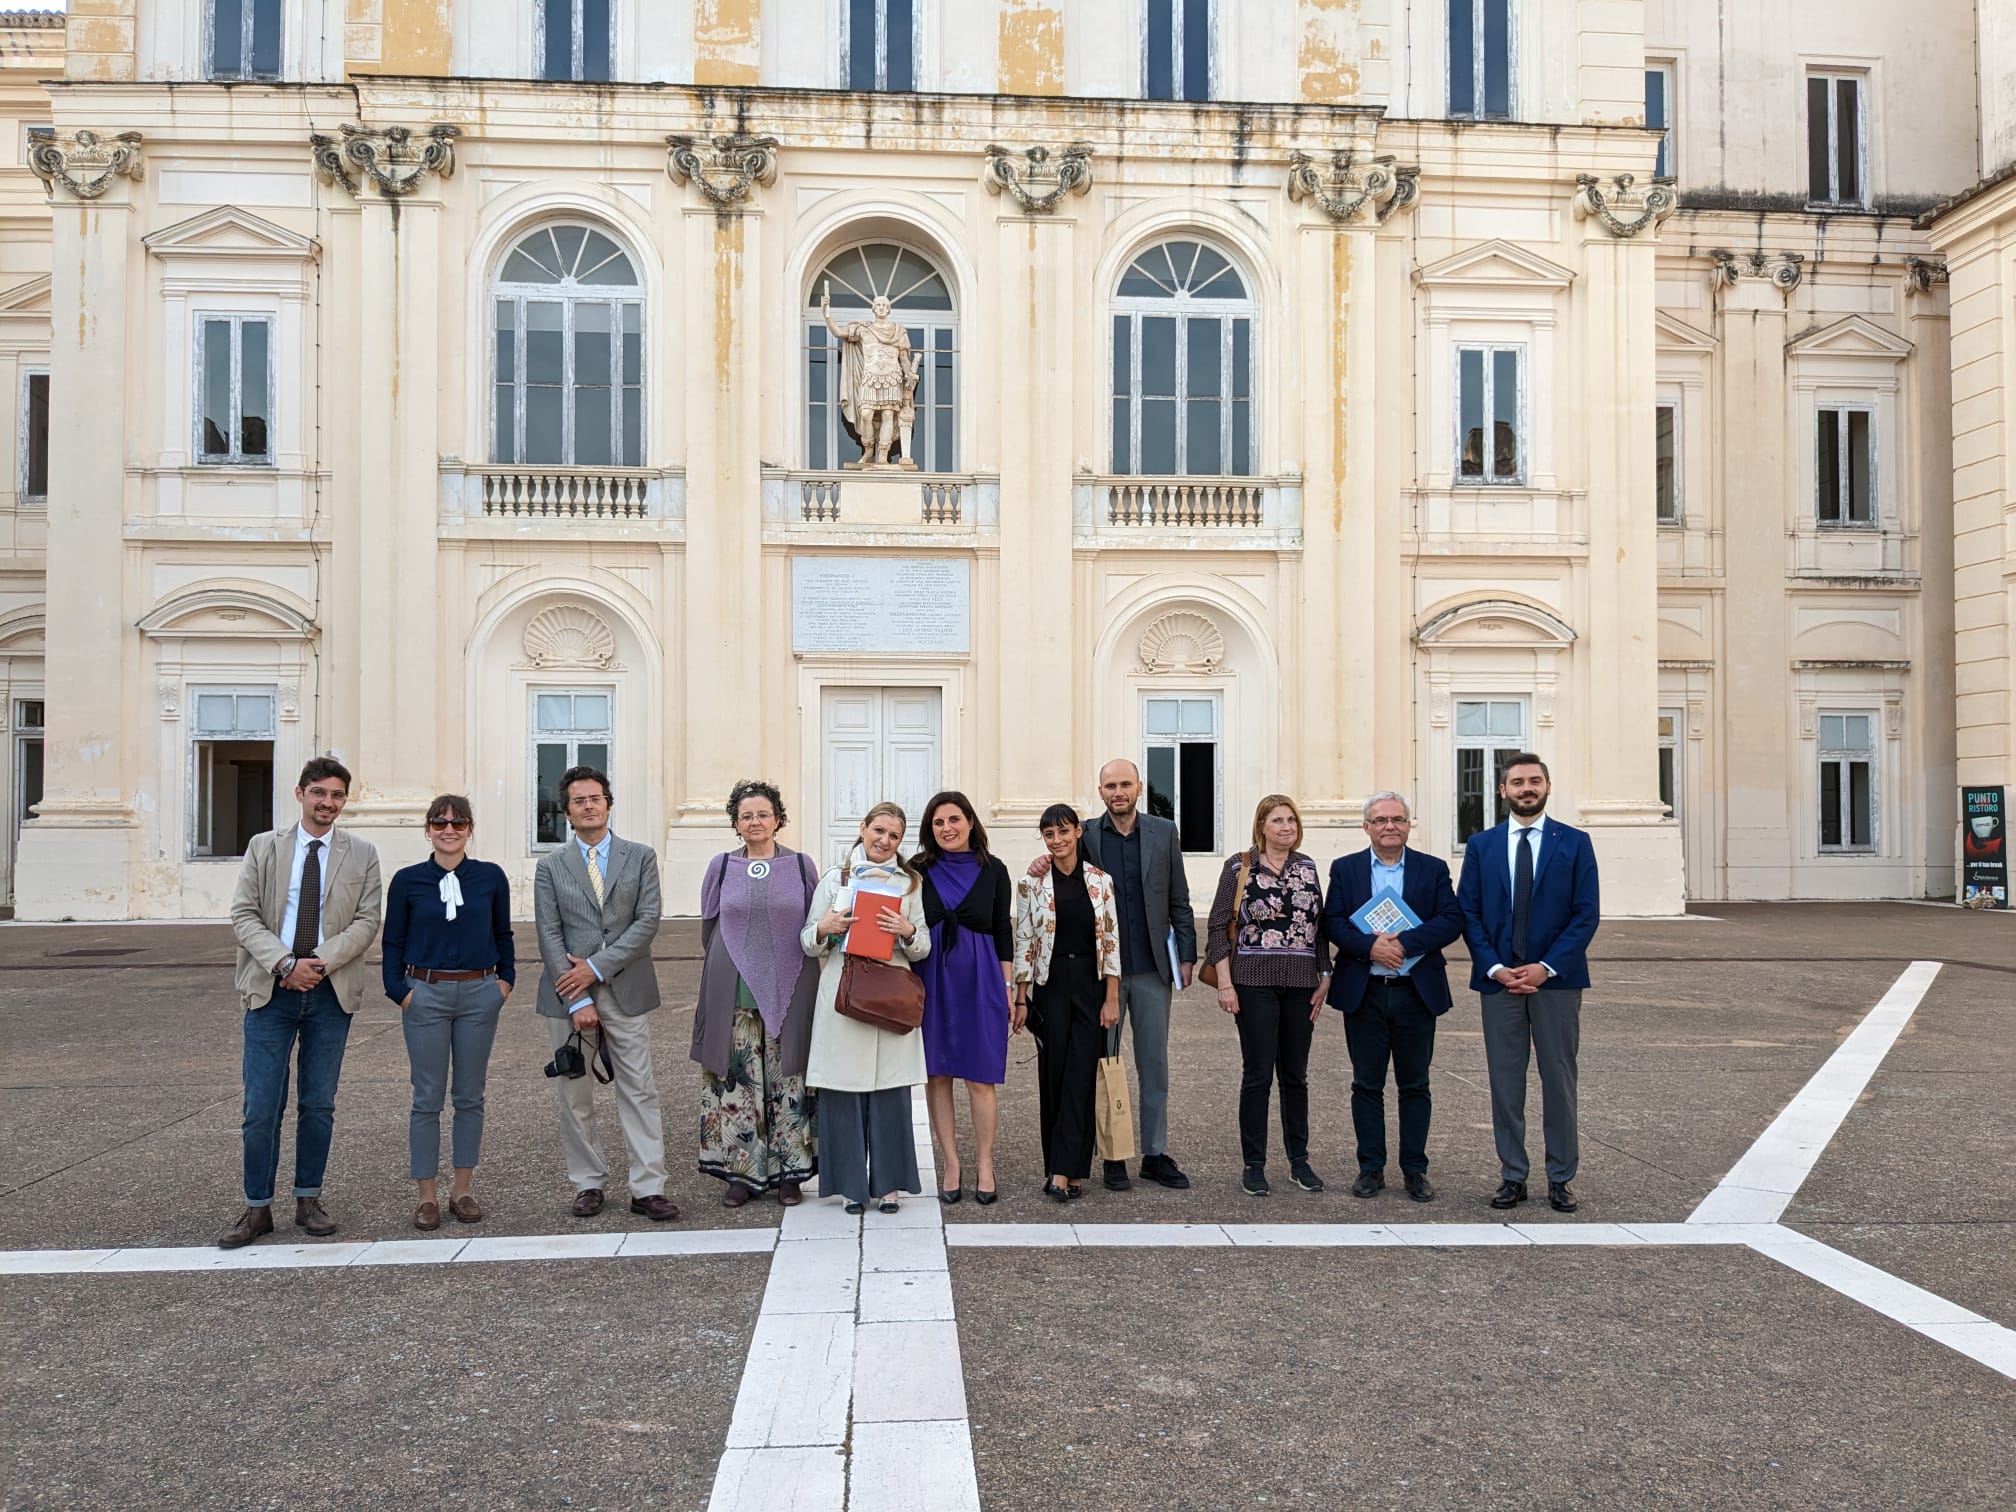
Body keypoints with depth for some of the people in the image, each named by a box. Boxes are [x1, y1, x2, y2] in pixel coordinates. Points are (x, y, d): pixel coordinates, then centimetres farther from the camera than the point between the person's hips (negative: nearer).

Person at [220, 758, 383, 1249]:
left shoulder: (362, 855, 6)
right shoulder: (263, 848, 5)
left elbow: (367, 920, -1)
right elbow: (243, 915, -1)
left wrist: (321, 962, -15)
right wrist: (285, 964, -15)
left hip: (331, 992, 1)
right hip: (271, 989, 0)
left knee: (319, 1104, 9)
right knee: (261, 1106, -1)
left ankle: (308, 1200, 20)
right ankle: (258, 1209, 11)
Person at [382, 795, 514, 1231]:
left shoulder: (491, 877, 2)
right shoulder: (408, 880, -1)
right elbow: (393, 942, 4)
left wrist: (505, 978, 3)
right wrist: (399, 991, -5)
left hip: (480, 993, 1)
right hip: (425, 994, -1)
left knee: (470, 1096, 8)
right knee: (427, 1099, 2)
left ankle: (462, 1189, 19)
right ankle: (426, 1195, 12)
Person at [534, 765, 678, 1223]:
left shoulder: (641, 857, 6)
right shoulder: (551, 866, 6)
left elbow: (648, 920, -4)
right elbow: (549, 938, -1)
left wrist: (597, 966, -12)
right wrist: (577, 1000, -10)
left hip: (625, 992, -1)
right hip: (567, 995, 1)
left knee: (639, 1091, -2)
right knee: (574, 1095, 7)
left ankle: (647, 1188, 2)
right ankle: (588, 1184, 19)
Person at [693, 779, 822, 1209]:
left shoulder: (801, 865, 4)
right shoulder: (721, 867, 7)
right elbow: (709, 927, 12)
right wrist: (721, 975, 8)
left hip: (788, 993, -1)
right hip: (733, 994, 1)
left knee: (787, 1081, 3)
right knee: (736, 1081, 2)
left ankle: (789, 1172, 13)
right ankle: (740, 1172, 12)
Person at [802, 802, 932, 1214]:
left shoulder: (910, 883, 12)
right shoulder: (835, 879, 10)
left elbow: (924, 948, 10)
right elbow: (809, 944, 11)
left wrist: (908, 932, -10)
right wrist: (824, 929, -10)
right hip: (841, 995, 0)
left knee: (890, 1091, 1)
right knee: (843, 1091, -1)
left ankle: (889, 1182, 12)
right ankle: (851, 1183, 10)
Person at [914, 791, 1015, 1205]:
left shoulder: (993, 871, 4)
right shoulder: (919, 870, 4)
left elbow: (1003, 931, 6)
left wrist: (1008, 987, 3)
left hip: (980, 982, -1)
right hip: (931, 981, 1)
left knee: (980, 1078, -1)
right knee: (937, 1076, 4)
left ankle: (985, 1166, 11)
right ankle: (951, 1166, 14)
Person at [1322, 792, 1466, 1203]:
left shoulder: (1433, 869, 5)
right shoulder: (1345, 869, 6)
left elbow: (1452, 920, -6)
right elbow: (1332, 921, -4)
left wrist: (1404, 943, -18)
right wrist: (1370, 946, -20)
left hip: (1417, 992, 0)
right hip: (1363, 994, 0)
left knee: (1415, 1085, 7)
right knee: (1367, 1084, 6)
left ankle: (1415, 1170, 17)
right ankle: (1371, 1168, 15)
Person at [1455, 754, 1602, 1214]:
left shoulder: (1574, 843, 2)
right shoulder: (1481, 845, 7)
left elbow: (1587, 913, -3)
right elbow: (1468, 913, 4)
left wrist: (1546, 967, -12)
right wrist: (1494, 967, -9)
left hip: (1556, 979, -1)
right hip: (1498, 978, 1)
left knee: (1558, 1080, 5)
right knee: (1505, 1082, 5)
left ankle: (1560, 1178, 15)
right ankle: (1512, 1176, 14)